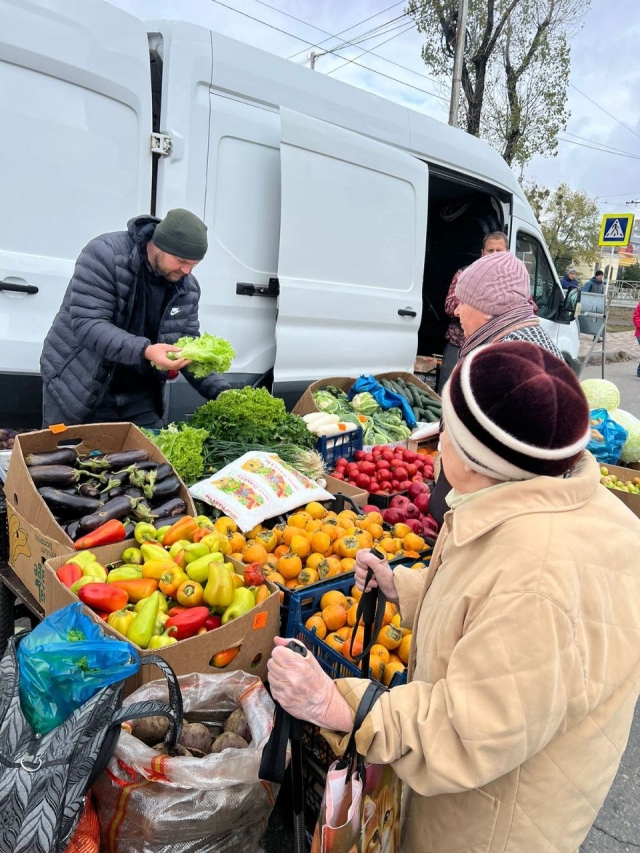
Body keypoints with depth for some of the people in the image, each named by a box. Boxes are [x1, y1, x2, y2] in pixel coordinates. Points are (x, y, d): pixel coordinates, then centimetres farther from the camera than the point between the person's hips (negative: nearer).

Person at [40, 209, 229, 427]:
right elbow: (87, 324, -24)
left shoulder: (187, 287, -2)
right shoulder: (105, 255, -17)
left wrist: (218, 391, -14)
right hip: (76, 388, -4)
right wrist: (143, 351, -38)